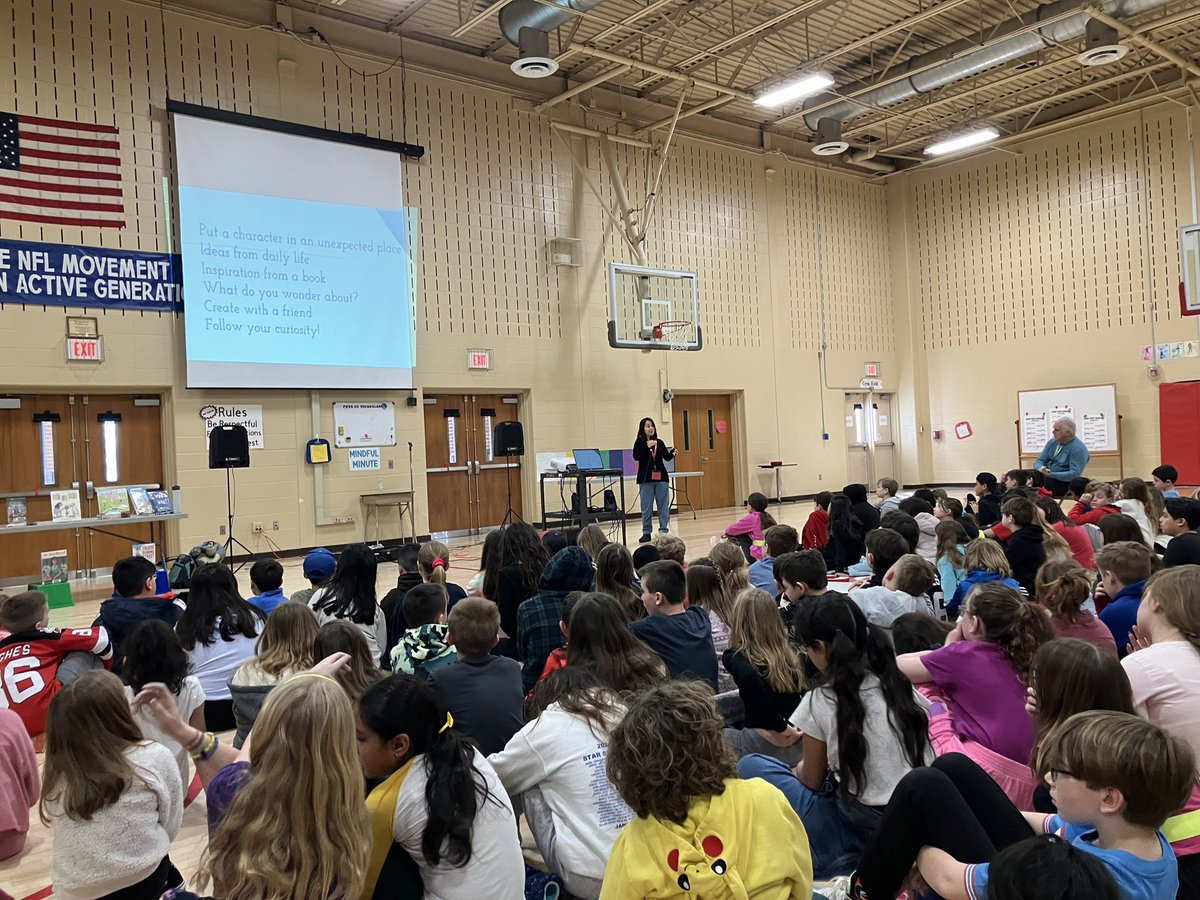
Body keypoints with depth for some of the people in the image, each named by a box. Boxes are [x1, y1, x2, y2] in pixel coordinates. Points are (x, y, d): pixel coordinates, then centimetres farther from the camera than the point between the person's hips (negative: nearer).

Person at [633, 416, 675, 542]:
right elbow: (636, 457, -13)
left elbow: (667, 457, 10)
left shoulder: (659, 442, 10)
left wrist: (673, 453, -11)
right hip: (646, 478, -3)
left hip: (661, 477, 3)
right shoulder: (639, 442, 1)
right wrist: (647, 446, -23)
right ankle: (646, 533, 9)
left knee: (663, 506, 3)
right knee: (647, 508, 1)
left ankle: (664, 531, 9)